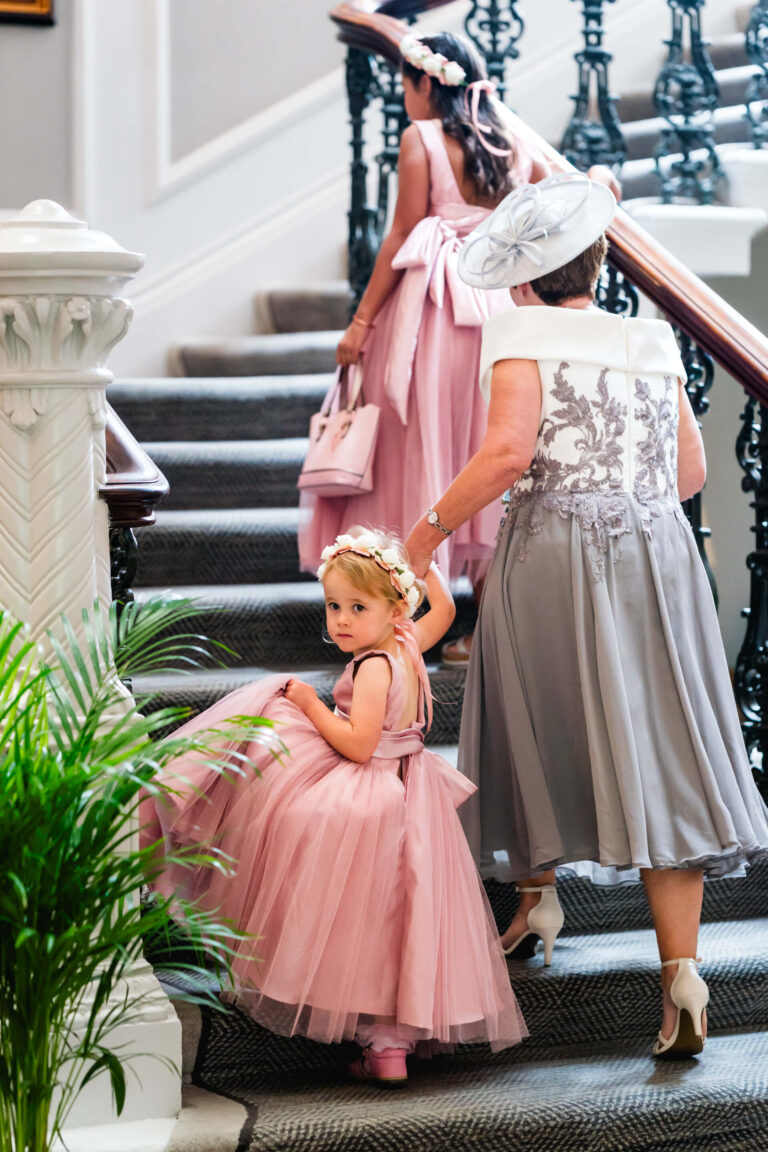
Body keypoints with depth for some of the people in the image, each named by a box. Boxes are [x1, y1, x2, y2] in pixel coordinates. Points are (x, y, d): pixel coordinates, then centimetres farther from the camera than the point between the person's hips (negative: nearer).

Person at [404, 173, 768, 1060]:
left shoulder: (523, 332, -2)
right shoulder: (654, 341, 12)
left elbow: (508, 452, -17)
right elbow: (691, 472, 15)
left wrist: (430, 528, -7)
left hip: (553, 552, -3)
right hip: (658, 554, 3)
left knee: (542, 730, 17)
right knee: (657, 755, 0)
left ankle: (537, 897, 34)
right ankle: (681, 965, -9)